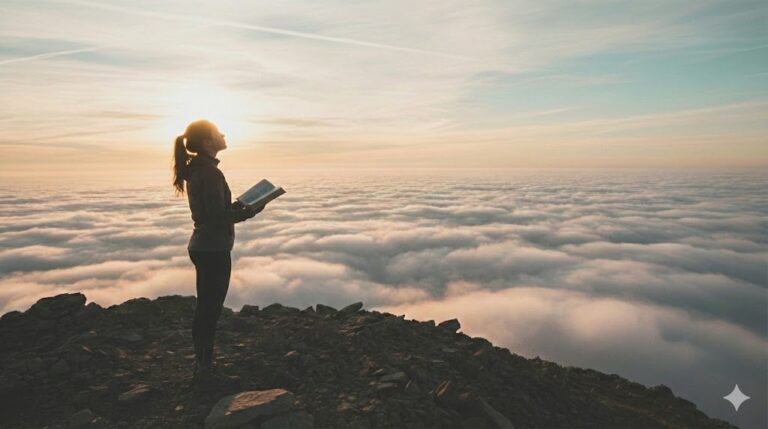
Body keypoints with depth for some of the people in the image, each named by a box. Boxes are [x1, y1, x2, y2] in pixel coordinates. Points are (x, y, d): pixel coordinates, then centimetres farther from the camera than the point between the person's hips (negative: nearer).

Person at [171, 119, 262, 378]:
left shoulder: (196, 169, 11)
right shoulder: (210, 173, -20)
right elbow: (219, 217, -23)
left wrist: (241, 204, 9)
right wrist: (250, 211, -12)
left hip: (202, 246, 10)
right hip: (214, 249, -10)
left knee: (204, 307, 18)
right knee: (210, 309, 1)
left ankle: (201, 362, 30)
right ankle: (204, 365, 14)